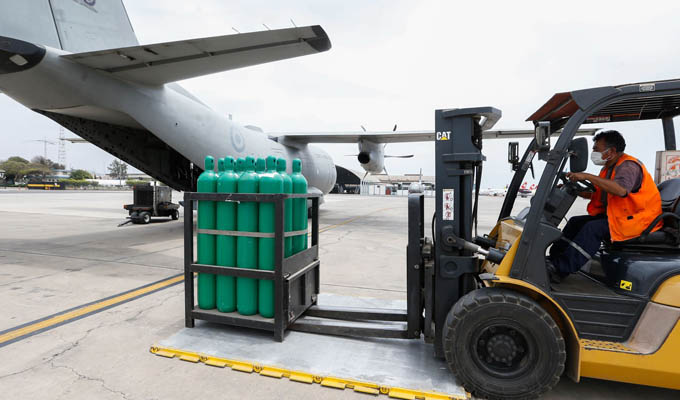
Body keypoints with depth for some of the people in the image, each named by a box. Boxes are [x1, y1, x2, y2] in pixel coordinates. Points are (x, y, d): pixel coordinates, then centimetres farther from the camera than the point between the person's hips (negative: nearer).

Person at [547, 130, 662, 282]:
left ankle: (561, 269, -27)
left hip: (636, 220, -10)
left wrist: (587, 176, -38)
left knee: (593, 228, -28)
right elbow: (594, 194, 18)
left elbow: (621, 189, -39)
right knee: (576, 222, -2)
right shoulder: (609, 168, 13)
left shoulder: (628, 166, -17)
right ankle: (554, 258, -7)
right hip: (614, 215, 10)